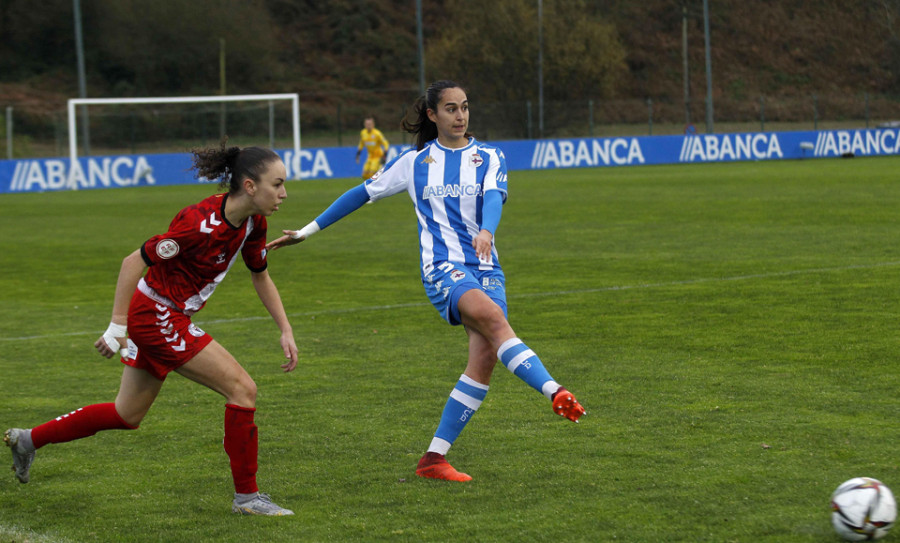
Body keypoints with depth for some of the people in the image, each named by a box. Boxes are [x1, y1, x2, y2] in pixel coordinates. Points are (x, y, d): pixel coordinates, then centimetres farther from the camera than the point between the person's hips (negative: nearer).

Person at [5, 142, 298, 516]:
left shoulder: (252, 223, -2)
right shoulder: (202, 223, -27)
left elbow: (260, 276, 15)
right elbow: (133, 262, -22)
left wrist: (286, 330, 9)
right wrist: (117, 328, -19)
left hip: (165, 319, 9)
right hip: (156, 316, -9)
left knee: (127, 416, 20)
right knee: (242, 389, -11)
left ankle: (28, 439, 35)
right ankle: (246, 495, -1)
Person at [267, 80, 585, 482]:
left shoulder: (488, 157, 10)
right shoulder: (414, 162, 11)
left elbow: (494, 196, -10)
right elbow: (364, 193, 18)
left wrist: (486, 231, -33)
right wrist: (307, 231, 19)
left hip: (485, 268, 2)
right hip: (443, 268, -2)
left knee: (485, 357, -11)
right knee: (492, 317, -32)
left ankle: (434, 457, -4)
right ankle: (555, 393, -46)